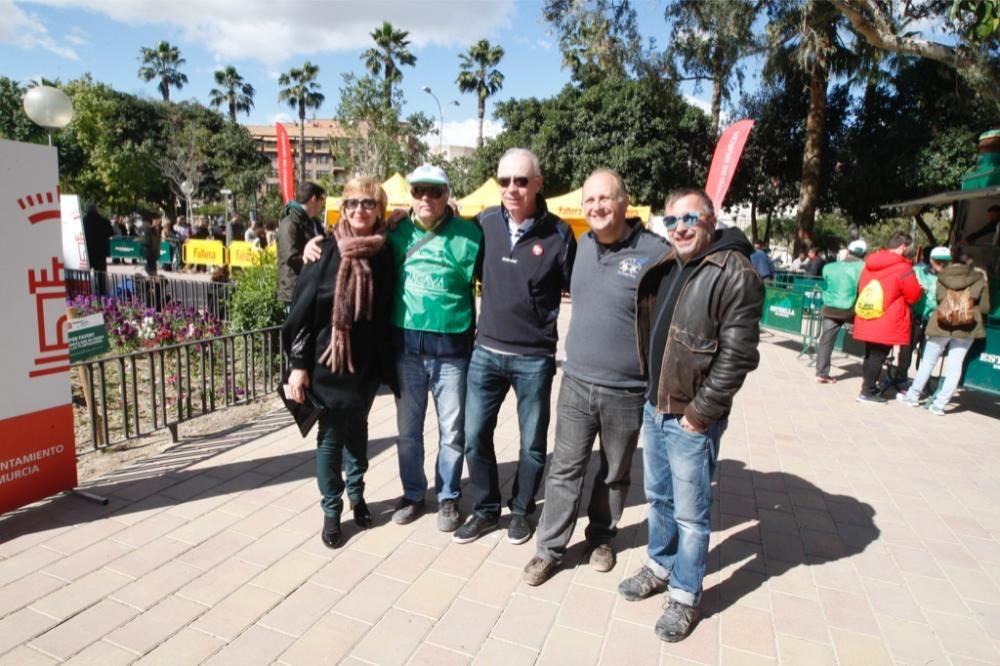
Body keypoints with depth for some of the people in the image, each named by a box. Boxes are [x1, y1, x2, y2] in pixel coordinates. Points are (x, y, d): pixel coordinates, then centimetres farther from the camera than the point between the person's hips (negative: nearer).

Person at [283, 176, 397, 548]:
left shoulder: (385, 254, -2)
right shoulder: (326, 252, -7)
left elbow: (388, 312, 4)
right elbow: (302, 310, -6)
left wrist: (388, 363, 4)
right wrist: (298, 364, -9)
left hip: (367, 362, 2)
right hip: (327, 361, -2)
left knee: (357, 430, 18)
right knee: (331, 436, 8)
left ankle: (357, 495, 36)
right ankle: (331, 510, 23)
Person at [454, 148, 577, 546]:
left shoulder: (558, 233, -9)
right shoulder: (485, 222, -1)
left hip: (534, 358, -2)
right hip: (486, 351, 3)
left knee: (532, 443, 12)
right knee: (474, 437, 10)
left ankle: (521, 511, 34)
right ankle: (485, 510, 31)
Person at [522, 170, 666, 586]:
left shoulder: (655, 253, -13)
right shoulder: (583, 245, 3)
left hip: (628, 391, -3)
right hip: (576, 382, 3)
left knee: (615, 473, 16)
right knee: (565, 469, 10)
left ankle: (601, 538, 38)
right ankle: (550, 548, 24)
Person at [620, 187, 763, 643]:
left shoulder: (735, 274, -15)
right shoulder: (667, 267, 9)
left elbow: (737, 354, -19)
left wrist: (701, 411, -17)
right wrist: (651, 395, 13)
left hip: (692, 417, -7)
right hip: (654, 406, 8)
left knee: (690, 513, 7)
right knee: (658, 497, 21)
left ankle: (685, 595, 26)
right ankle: (660, 567, 41)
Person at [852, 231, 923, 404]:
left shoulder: (869, 264, 8)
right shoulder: (903, 269, -12)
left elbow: (861, 288, 16)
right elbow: (914, 296, -4)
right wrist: (921, 290, 15)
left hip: (867, 320, 7)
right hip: (887, 324, -7)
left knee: (870, 355, 18)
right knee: (878, 357, 1)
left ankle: (868, 386, 28)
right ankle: (868, 392, 6)